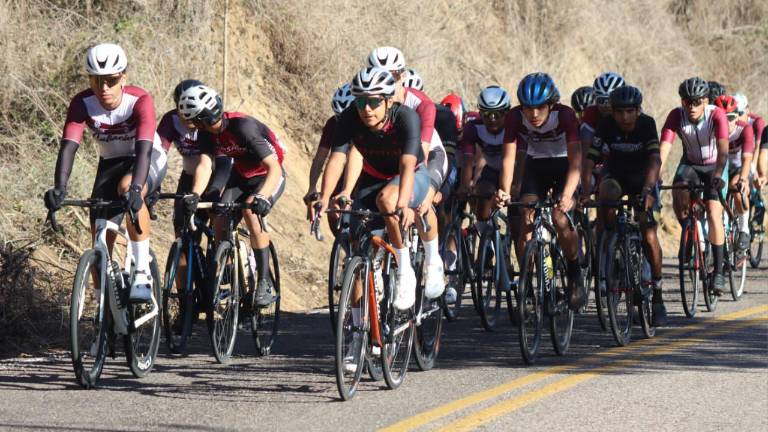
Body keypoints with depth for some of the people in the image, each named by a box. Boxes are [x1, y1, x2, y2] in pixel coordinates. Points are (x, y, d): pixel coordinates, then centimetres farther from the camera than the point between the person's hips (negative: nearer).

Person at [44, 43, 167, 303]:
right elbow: (68, 146, -32)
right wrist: (59, 188, -48)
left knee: (128, 187, -37)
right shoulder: (82, 104, -22)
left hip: (149, 159, -4)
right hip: (111, 162, 4)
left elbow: (144, 148, -41)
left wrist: (135, 188, -58)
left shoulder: (140, 101, -30)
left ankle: (142, 273, -31)